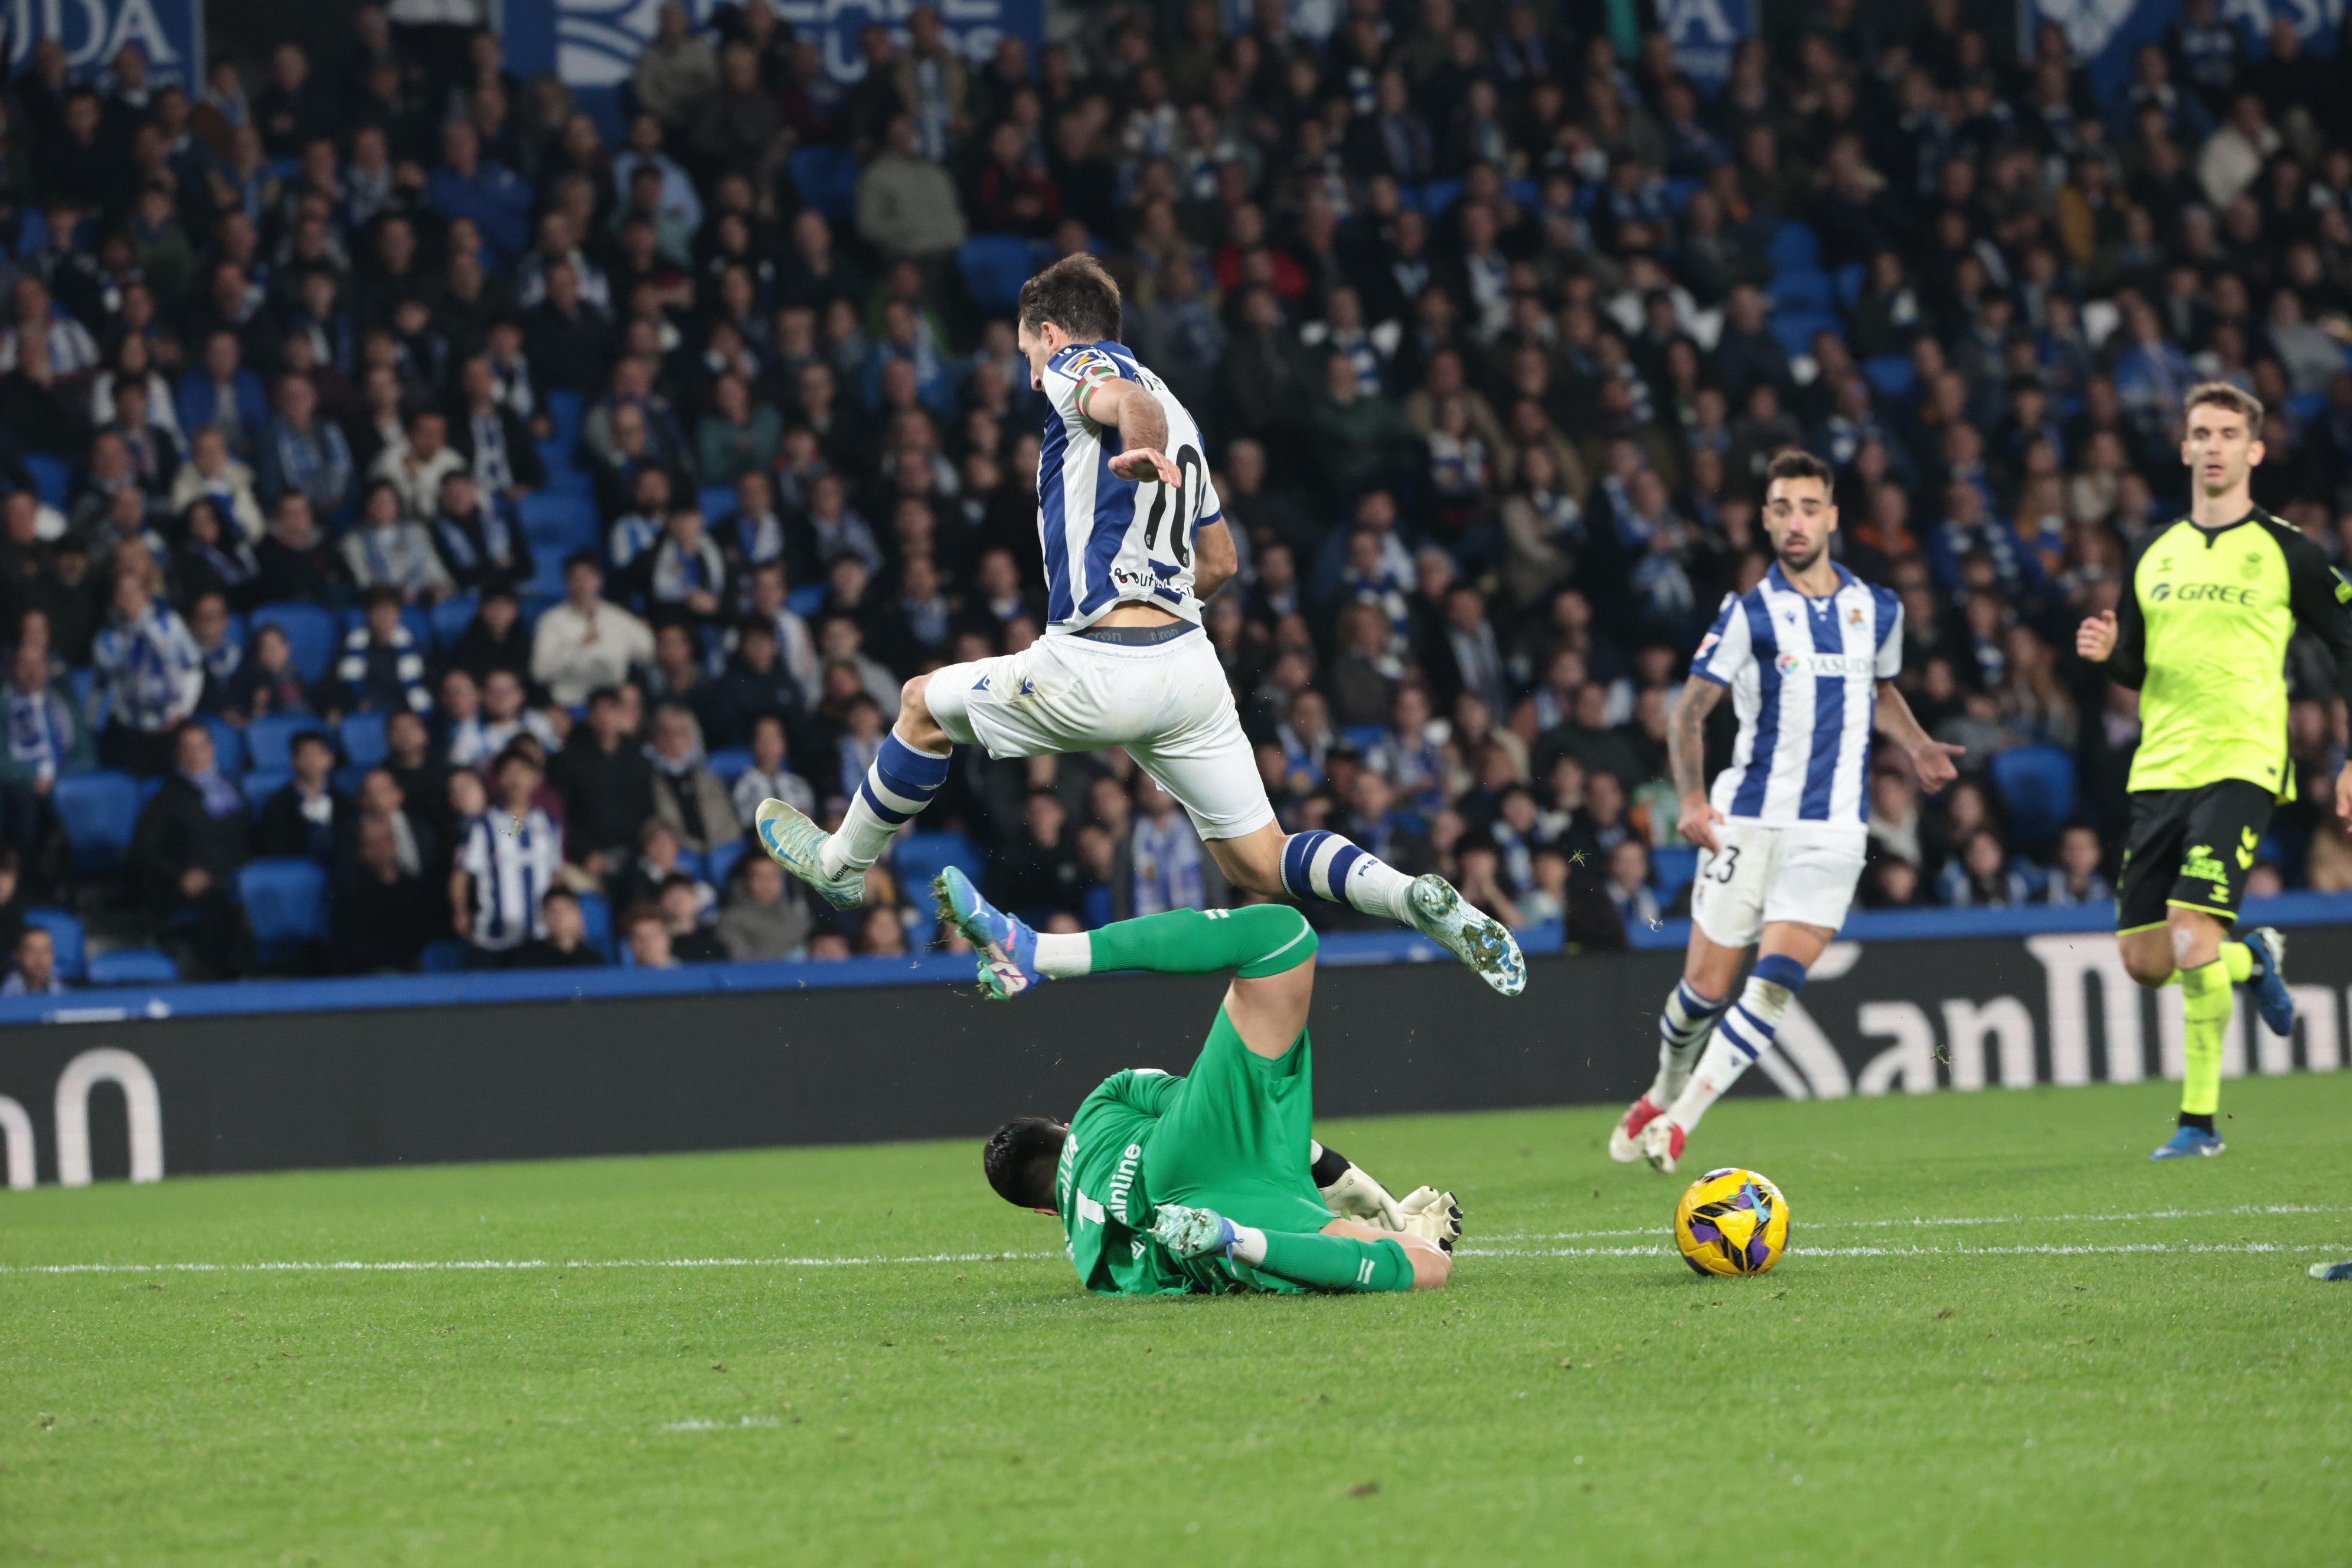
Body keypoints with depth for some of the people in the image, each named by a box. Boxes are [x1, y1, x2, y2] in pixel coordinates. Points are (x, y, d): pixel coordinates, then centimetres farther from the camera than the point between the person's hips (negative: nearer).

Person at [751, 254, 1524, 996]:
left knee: (925, 704, 18)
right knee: (1259, 864, 5)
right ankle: (1420, 898, -18)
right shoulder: (1181, 418, 27)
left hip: (1097, 670, -7)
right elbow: (1221, 560, 33)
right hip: (1190, 662, 7)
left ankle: (843, 863, 32)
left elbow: (1134, 402, -23)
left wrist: (1141, 452, -46)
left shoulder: (1078, 366, 2)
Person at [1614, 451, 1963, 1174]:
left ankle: (1681, 1121, -12)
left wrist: (1917, 746, 8)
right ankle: (1664, 1091, 30)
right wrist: (1692, 799, -14)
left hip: (1832, 830, 2)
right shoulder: (1748, 613, -3)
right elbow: (1688, 712, -1)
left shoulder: (1878, 610, 8)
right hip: (1747, 817, -2)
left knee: (1777, 979, -16)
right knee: (1706, 986, 0)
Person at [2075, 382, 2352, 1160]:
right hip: (2159, 769, 5)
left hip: (2239, 767, -5)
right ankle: (2254, 960, 36)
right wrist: (2108, 652, -4)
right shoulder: (2154, 553, 13)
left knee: (2192, 940, -19)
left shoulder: (2284, 550, -1)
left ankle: (2200, 1119, -7)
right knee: (2145, 963, 3)